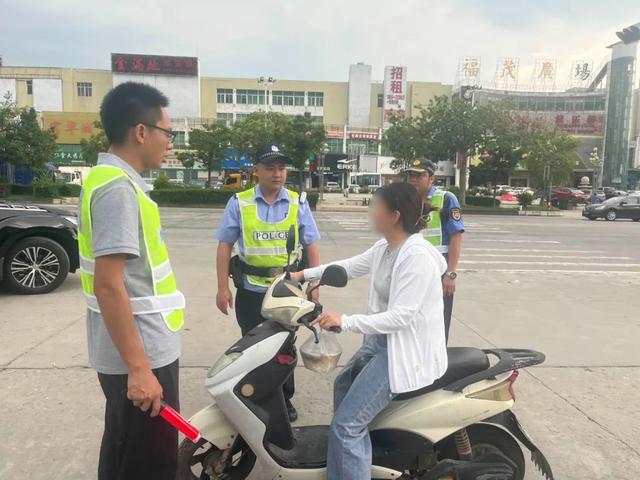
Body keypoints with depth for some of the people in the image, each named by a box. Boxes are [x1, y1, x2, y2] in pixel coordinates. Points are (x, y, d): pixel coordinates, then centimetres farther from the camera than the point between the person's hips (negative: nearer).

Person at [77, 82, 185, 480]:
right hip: (141, 355, -10)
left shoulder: (113, 180, 11)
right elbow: (109, 285, -26)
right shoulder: (118, 187, -20)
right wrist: (139, 368, -24)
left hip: (139, 351, 10)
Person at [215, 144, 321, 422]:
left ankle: (284, 399, 31)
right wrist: (223, 287, -5)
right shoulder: (239, 203, -2)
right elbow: (225, 246, -1)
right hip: (250, 290, -1)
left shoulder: (298, 203, 1)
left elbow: (311, 246, 2)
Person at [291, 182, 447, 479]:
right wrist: (304, 274, 20)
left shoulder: (417, 256, -25)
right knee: (343, 385, 30)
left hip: (405, 352, -11)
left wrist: (345, 322, -31)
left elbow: (401, 316, -28)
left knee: (346, 425, -12)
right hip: (381, 341, 11)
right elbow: (350, 266, 19)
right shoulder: (383, 249, 5)